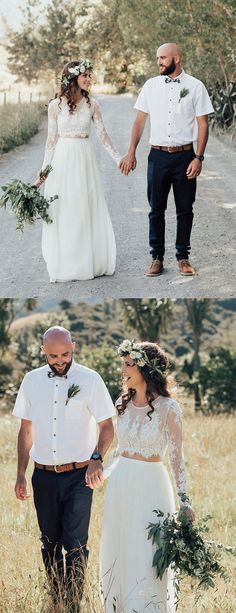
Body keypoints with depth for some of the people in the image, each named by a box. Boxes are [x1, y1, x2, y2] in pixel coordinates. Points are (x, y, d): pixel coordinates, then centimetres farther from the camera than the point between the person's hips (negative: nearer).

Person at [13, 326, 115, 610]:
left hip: (79, 476, -3)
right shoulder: (32, 381, 5)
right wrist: (21, 475, 10)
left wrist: (96, 458, -21)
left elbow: (107, 426, -2)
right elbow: (26, 430, 12)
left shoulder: (90, 380, -5)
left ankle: (74, 605, 2)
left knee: (75, 544, -6)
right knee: (49, 543, 12)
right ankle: (55, 601, 24)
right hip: (44, 476, 3)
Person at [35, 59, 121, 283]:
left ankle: (90, 262, 15)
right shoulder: (56, 105, -2)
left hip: (85, 160, 2)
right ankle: (65, 265, 13)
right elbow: (52, 139, 1)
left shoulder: (91, 104, 2)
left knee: (88, 212, 5)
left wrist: (118, 158, 6)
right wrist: (43, 171, 1)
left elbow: (102, 134, 7)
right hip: (63, 161, -2)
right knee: (64, 213, 3)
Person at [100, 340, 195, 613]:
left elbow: (176, 456, -9)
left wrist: (184, 500, -12)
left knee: (147, 557, -3)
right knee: (118, 553, 11)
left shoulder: (167, 407, -11)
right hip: (120, 484, 6)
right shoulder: (123, 403, 5)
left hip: (150, 486, -6)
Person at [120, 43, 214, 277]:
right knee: (156, 209, 6)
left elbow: (203, 124, -2)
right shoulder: (151, 86, 5)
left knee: (185, 210, 5)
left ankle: (183, 257, 16)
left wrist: (198, 158, -9)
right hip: (158, 155, 2)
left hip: (185, 156, -2)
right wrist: (131, 153, 5)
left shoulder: (195, 86, -2)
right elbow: (140, 120, 10)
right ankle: (156, 258, 14)